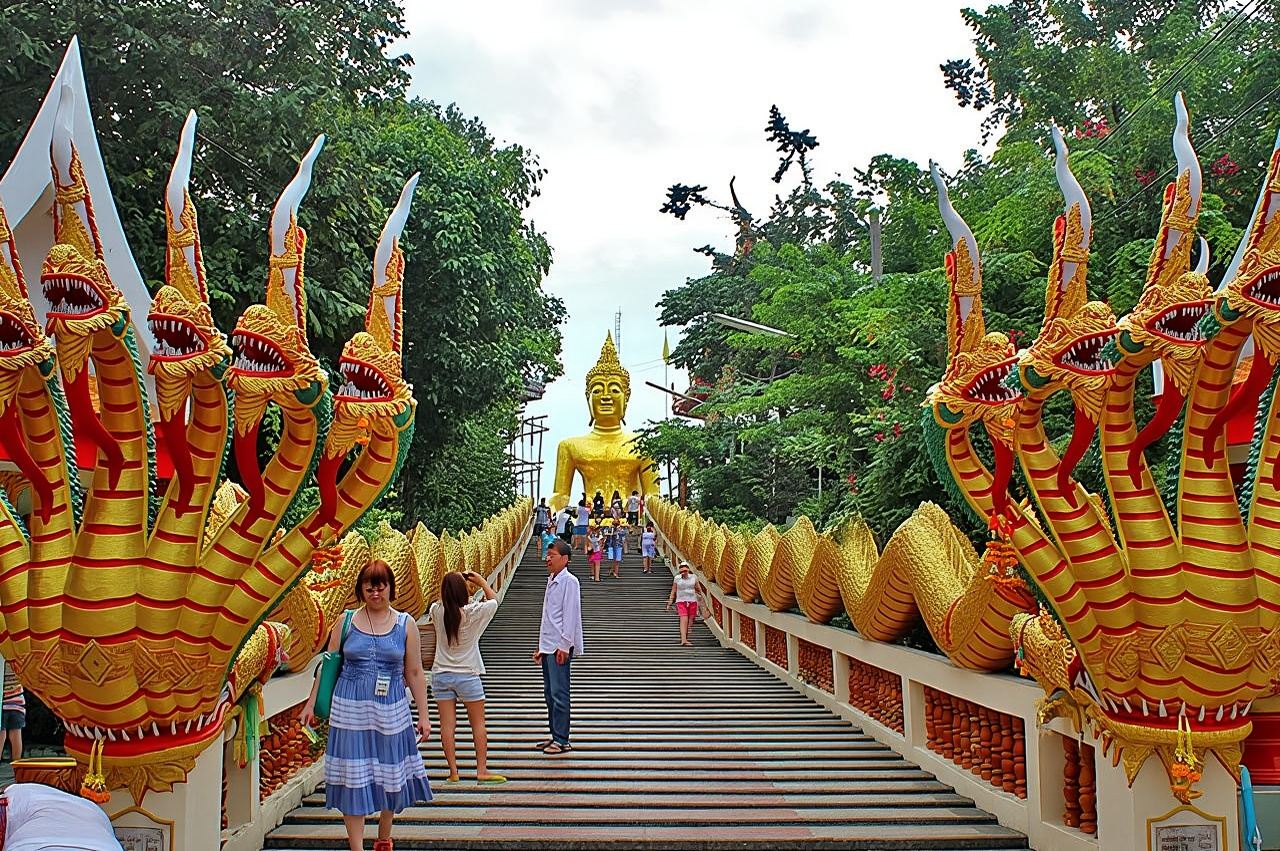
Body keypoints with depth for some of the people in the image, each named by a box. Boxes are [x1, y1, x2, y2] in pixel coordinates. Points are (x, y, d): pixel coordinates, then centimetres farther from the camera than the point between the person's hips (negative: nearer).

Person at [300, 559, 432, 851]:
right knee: (353, 779, -1)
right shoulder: (346, 622, 2)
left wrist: (423, 715, 3)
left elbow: (414, 673, 4)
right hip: (350, 709, 0)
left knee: (390, 776, 10)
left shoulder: (406, 624, 2)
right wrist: (311, 704, 5)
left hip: (391, 710, 1)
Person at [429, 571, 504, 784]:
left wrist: (449, 585, 15)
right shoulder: (473, 612, -15)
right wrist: (482, 582, 15)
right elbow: (494, 600, 4)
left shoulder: (437, 611, -8)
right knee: (478, 724, 9)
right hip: (467, 675, -2)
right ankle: (482, 770, 9)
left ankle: (453, 771, 7)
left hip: (441, 675, 3)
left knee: (447, 725, 5)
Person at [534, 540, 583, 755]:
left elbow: (570, 614, -15)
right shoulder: (551, 580, 16)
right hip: (547, 646, 9)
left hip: (560, 647, -9)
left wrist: (564, 645, -18)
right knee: (550, 693, 12)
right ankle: (555, 736, 19)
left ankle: (562, 741, -3)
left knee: (559, 693, -7)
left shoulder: (569, 581, -10)